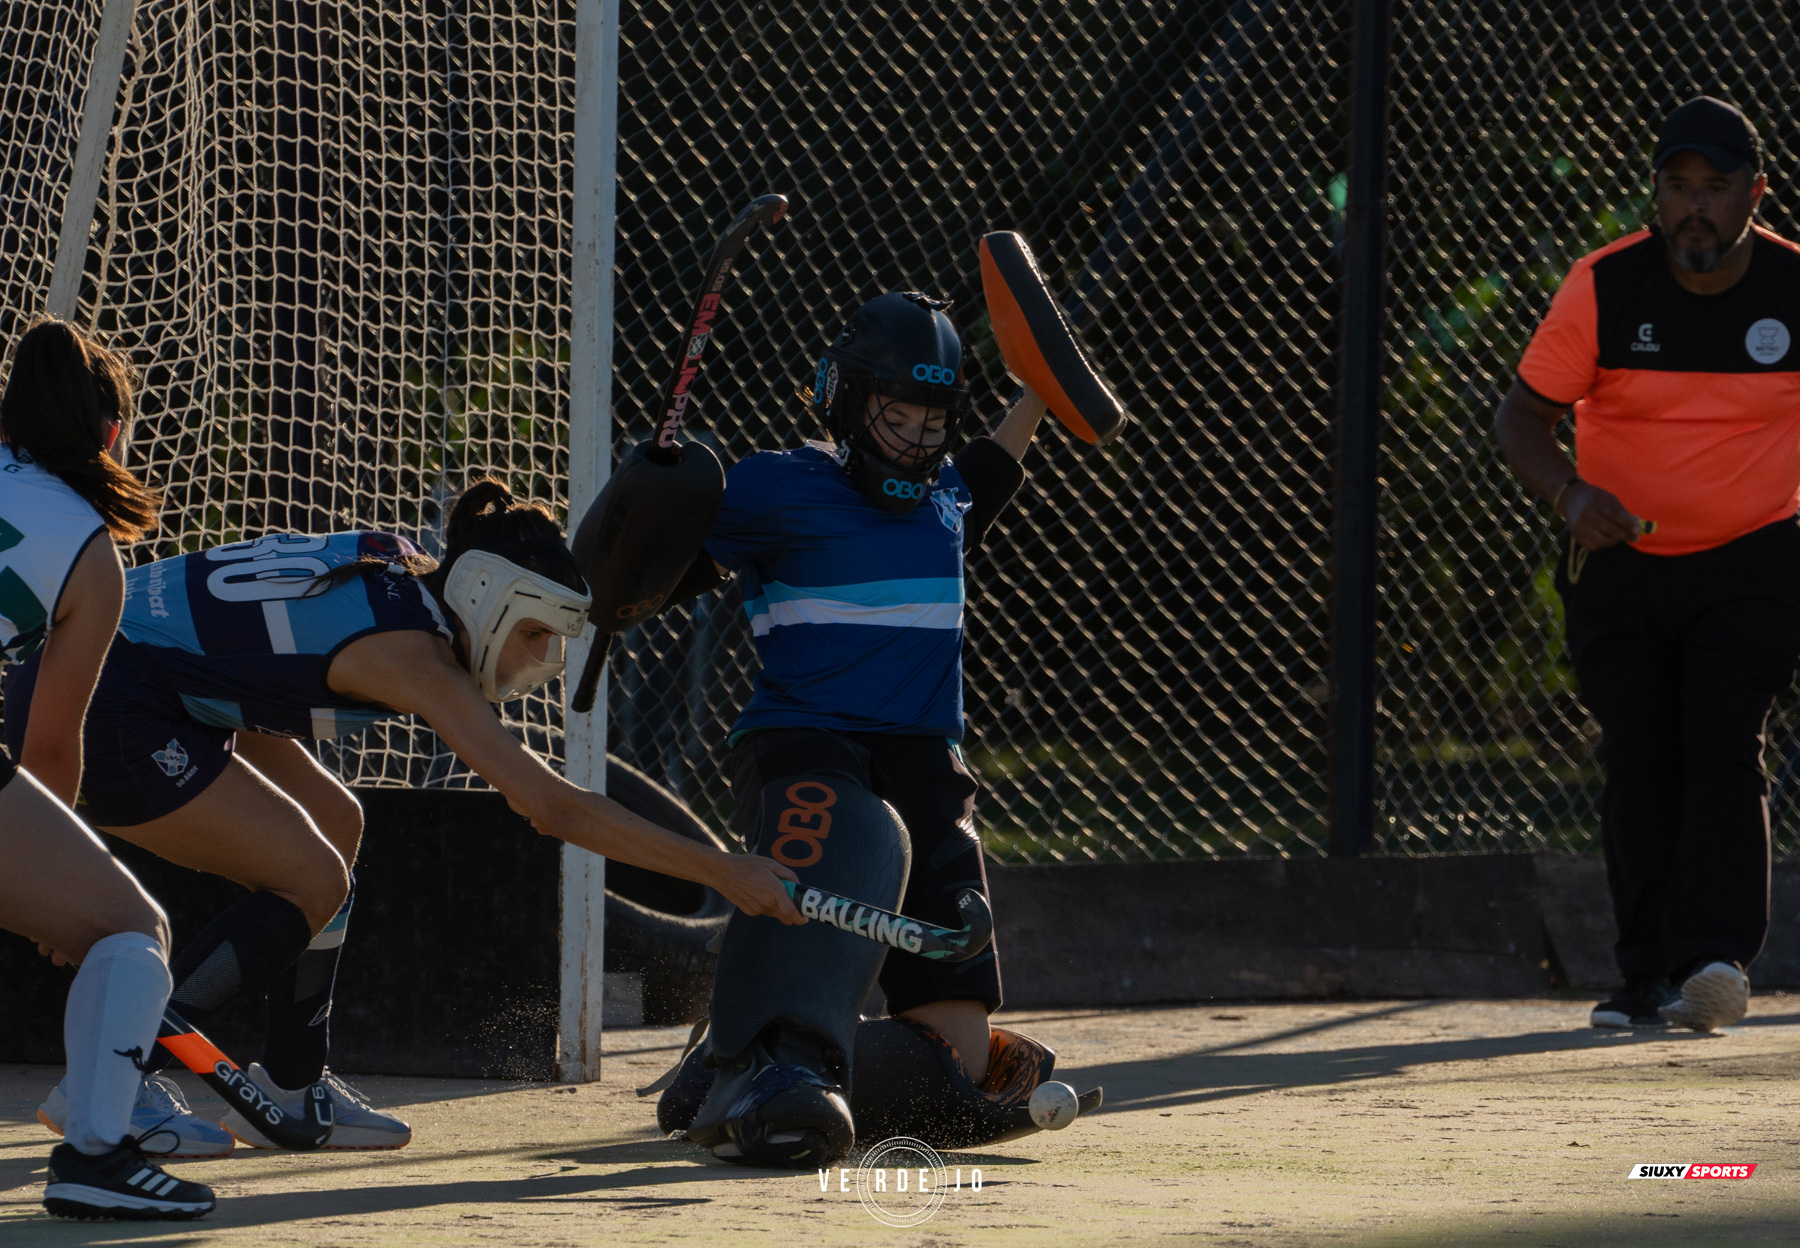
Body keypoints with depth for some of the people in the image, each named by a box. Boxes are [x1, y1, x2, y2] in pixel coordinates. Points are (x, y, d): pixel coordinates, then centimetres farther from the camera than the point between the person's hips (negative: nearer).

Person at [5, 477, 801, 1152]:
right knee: (314, 884, -8)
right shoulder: (410, 651, -20)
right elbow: (552, 807, -23)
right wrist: (722, 871, -21)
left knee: (332, 825, 13)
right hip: (101, 711, -10)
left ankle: (288, 1090, 16)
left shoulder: (399, 571, 5)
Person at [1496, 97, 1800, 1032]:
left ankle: (1716, 959, -28)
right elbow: (1521, 413, -7)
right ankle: (1648, 976, 11)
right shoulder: (1603, 288, -10)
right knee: (1637, 761, -1)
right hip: (1620, 561, 1)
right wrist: (1568, 493, -26)